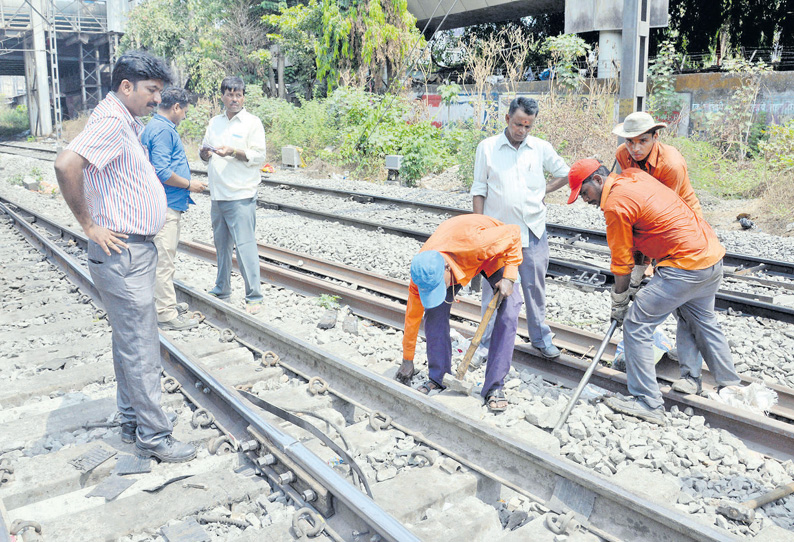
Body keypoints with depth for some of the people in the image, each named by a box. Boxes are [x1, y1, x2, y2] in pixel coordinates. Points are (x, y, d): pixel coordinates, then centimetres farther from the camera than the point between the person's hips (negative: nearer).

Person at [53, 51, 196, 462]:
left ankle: (131, 421, 30)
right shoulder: (111, 122, -17)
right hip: (122, 254, -11)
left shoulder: (127, 122, 14)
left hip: (135, 251, 11)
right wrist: (89, 225, -23)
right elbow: (66, 164, -32)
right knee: (140, 349, -2)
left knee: (130, 342, 18)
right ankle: (154, 436, 8)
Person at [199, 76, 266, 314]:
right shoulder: (215, 123, 17)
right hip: (217, 195, 6)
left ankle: (254, 297, -4)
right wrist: (205, 152, -2)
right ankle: (222, 290, 26)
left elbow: (259, 156, -8)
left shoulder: (252, 123, -1)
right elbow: (204, 153, 21)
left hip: (241, 196, -6)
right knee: (221, 244, 14)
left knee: (245, 245, -9)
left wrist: (234, 152, -21)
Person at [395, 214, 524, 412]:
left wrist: (508, 277, -32)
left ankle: (494, 387, -11)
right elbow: (412, 316, -15)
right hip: (456, 260, 3)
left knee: (508, 312, -19)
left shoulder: (474, 242, -46)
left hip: (493, 253, -2)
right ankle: (438, 377, 2)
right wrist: (407, 360, -6)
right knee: (434, 311, -15)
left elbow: (513, 233, -28)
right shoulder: (421, 272, -30)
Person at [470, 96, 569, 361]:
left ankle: (540, 337, 23)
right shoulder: (487, 147, 0)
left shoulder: (541, 148, 3)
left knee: (535, 286, 9)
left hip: (533, 232, 2)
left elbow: (566, 175, 17)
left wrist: (543, 191, 5)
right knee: (493, 287, 4)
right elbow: (479, 190, 2)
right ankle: (488, 340, 16)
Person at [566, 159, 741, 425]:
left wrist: (618, 305, 5)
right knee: (701, 320, 29)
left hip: (686, 267, -10)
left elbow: (622, 263, -7)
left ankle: (648, 404, 2)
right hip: (713, 254, 10)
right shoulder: (633, 176, 11)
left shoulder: (615, 204, -14)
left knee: (636, 325, -3)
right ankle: (729, 383, 44)